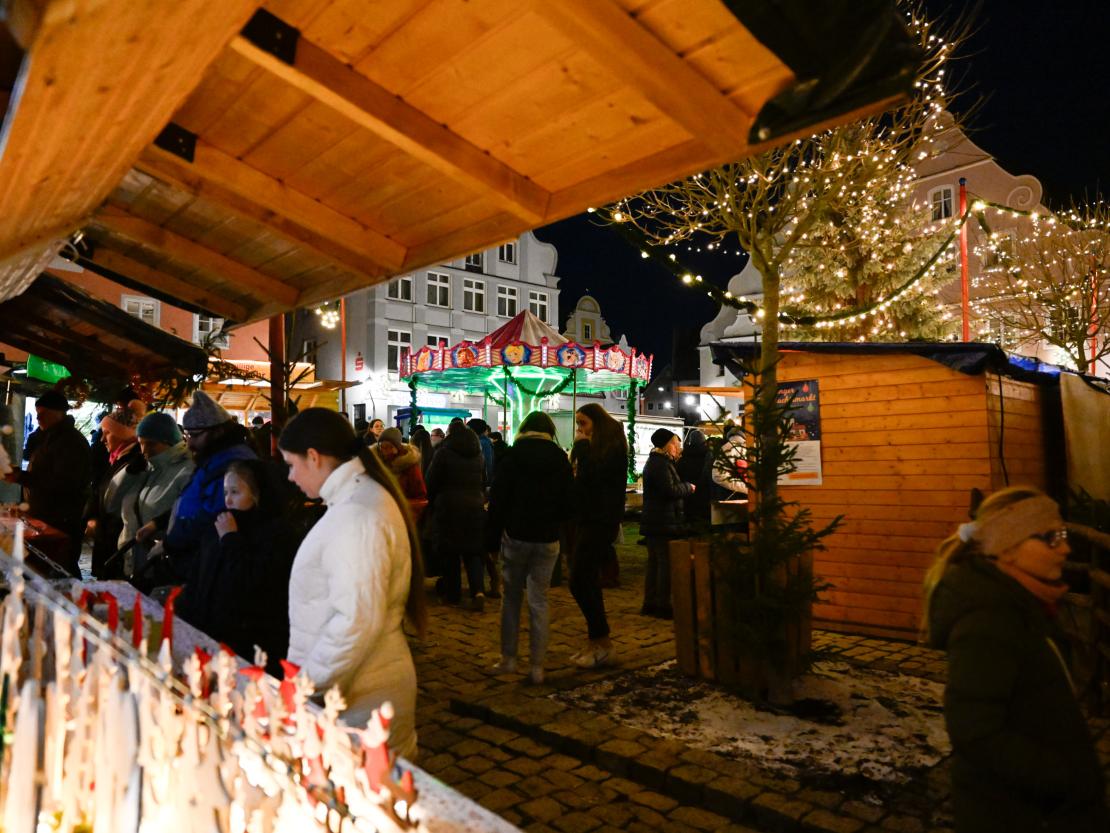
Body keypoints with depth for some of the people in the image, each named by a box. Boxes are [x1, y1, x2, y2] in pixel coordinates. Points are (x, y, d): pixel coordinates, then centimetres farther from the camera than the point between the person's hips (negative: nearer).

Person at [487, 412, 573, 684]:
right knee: (539, 602, 6)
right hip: (548, 539, 1)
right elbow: (569, 501, 2)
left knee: (511, 597, 13)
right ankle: (537, 666, 8)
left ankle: (508, 658, 16)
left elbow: (497, 498, -7)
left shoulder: (512, 455, -5)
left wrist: (498, 528, 6)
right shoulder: (560, 458, 1)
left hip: (516, 535, -1)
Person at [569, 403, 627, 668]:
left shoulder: (613, 445, -9)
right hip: (588, 519, 9)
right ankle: (596, 641, 17)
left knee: (579, 581, -11)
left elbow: (592, 474, -22)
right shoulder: (595, 446, 16)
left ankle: (603, 643, -1)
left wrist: (582, 446, -13)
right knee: (589, 581, 9)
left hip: (600, 521, -9)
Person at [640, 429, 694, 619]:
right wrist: (689, 487, -8)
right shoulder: (661, 464, -16)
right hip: (664, 522, -11)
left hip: (653, 521, 11)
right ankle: (663, 605, 0)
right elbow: (670, 490, -22)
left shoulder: (655, 461, 17)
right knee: (666, 563, -5)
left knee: (654, 562, 13)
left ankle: (650, 604, 19)